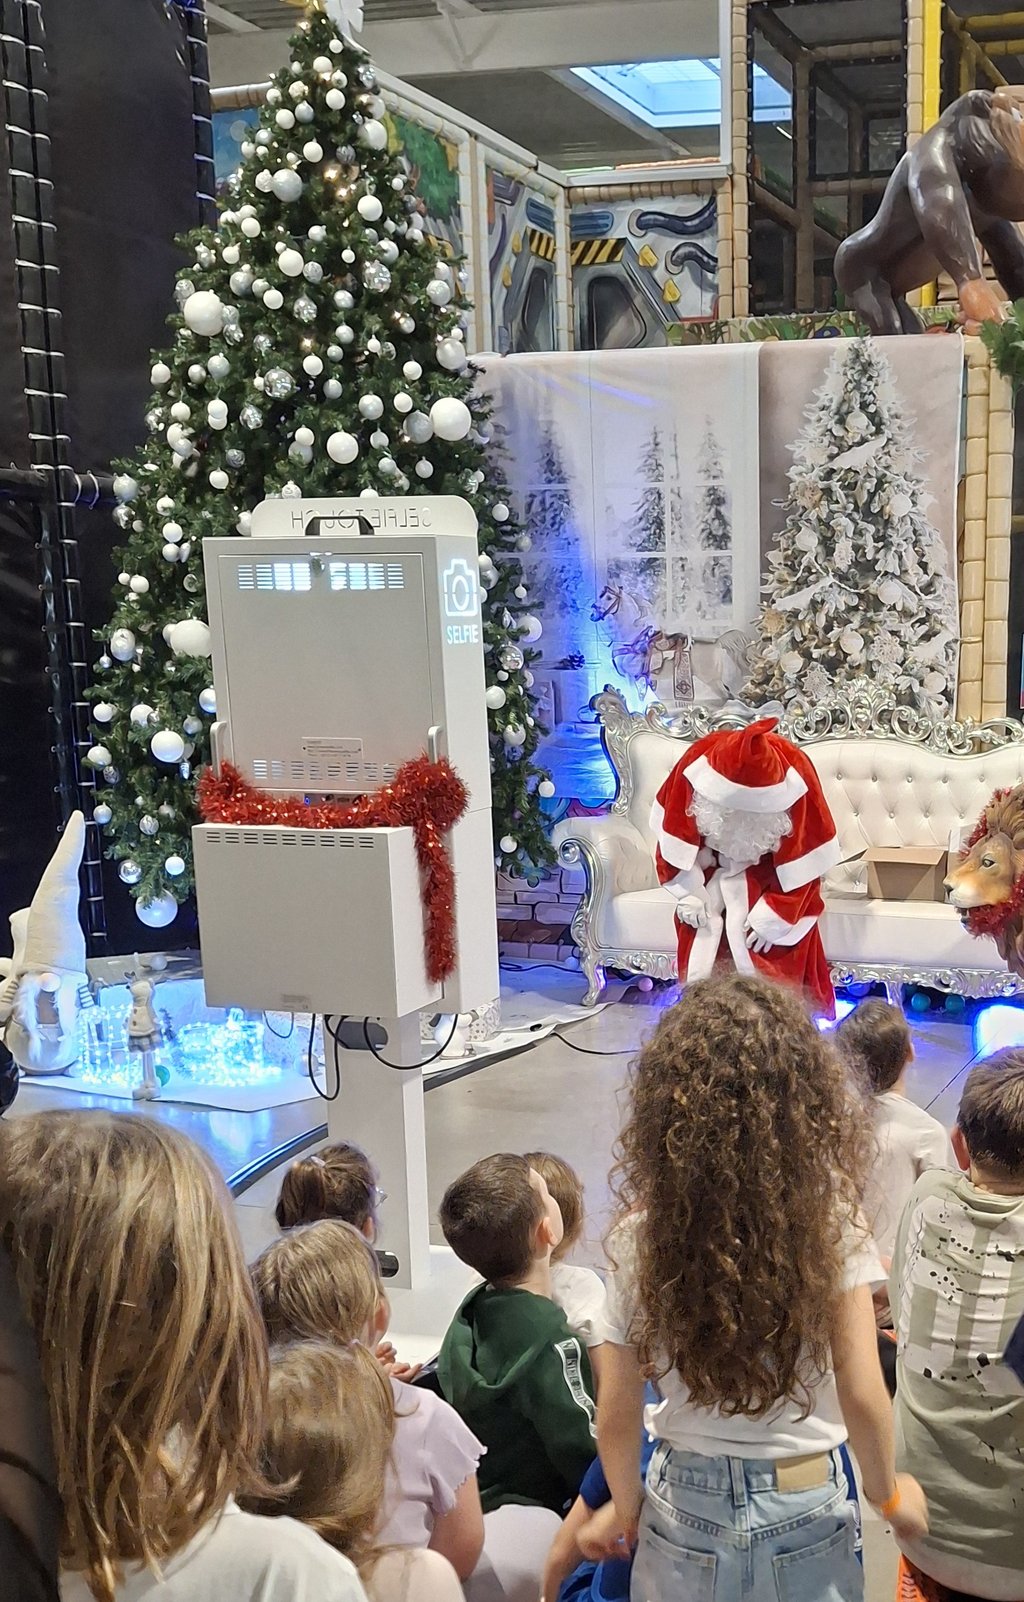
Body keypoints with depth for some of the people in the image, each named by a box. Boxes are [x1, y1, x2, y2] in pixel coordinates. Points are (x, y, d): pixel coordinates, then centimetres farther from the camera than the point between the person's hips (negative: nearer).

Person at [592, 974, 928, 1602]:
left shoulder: (644, 1234, -13)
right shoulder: (831, 1220, -17)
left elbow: (617, 1417, -8)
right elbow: (862, 1396, -15)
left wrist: (629, 1512, 10)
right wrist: (888, 1492, 4)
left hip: (687, 1508, 1)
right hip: (807, 1510, 0)